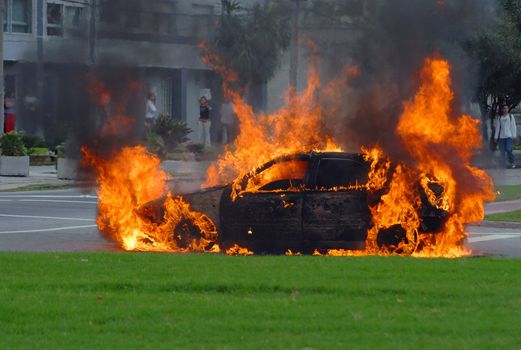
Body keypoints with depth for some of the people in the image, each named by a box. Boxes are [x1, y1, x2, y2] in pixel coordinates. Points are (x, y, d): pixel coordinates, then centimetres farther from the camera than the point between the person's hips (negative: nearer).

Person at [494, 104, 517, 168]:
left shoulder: (511, 116, 6)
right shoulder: (499, 118, 9)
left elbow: (513, 126, 6)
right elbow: (497, 127, 11)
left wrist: (514, 135, -1)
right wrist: (496, 137, 7)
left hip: (509, 136, -2)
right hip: (501, 137, 2)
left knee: (509, 149, -16)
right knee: (502, 151, 1)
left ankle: (512, 162, 3)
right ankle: (502, 165, 8)